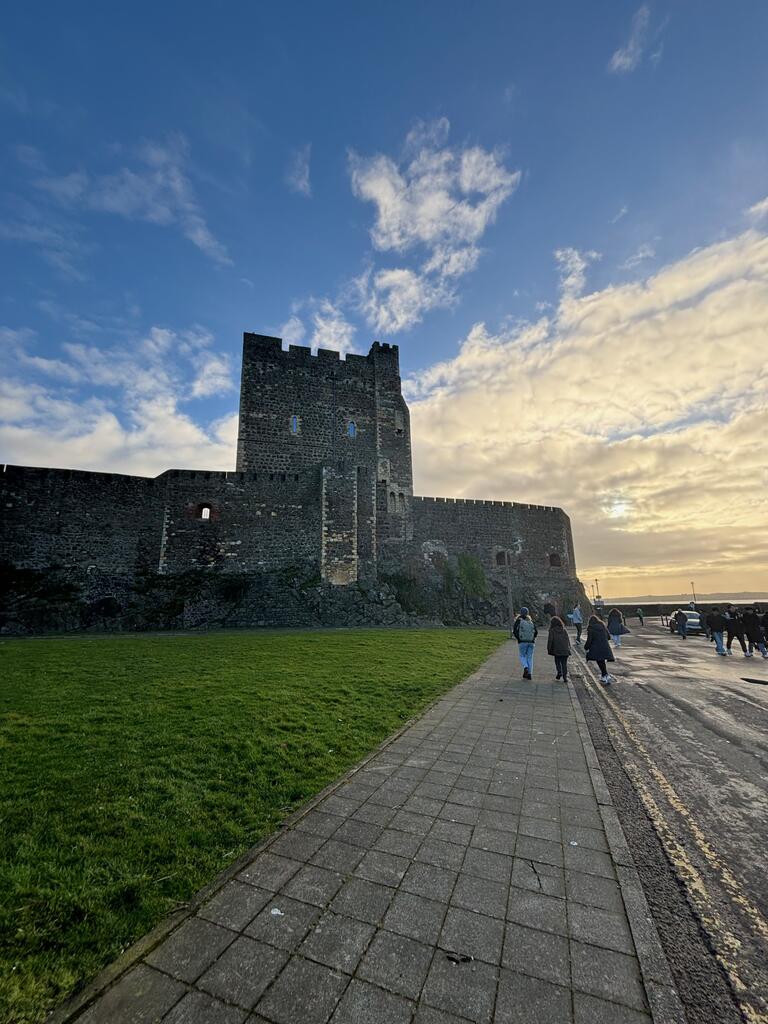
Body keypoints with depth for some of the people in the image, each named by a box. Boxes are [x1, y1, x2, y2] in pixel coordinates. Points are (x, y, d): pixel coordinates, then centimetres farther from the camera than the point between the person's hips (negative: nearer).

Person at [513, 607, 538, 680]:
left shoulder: (518, 620, -3)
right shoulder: (531, 621, 8)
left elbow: (514, 630, -12)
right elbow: (536, 632, 5)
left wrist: (517, 638, 0)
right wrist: (533, 638, 14)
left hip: (522, 642, -3)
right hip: (531, 642, 3)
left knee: (522, 656, 10)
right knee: (530, 657, 10)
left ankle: (525, 667, -17)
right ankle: (529, 674, 6)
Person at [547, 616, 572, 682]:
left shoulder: (552, 630, -3)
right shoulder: (564, 630, 8)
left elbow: (550, 640, -5)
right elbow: (568, 640, 10)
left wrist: (549, 649, 3)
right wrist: (569, 648, 17)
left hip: (557, 650, -3)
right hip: (565, 650, 3)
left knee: (557, 662, 14)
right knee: (564, 663, 8)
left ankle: (559, 672, -4)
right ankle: (565, 677, 2)